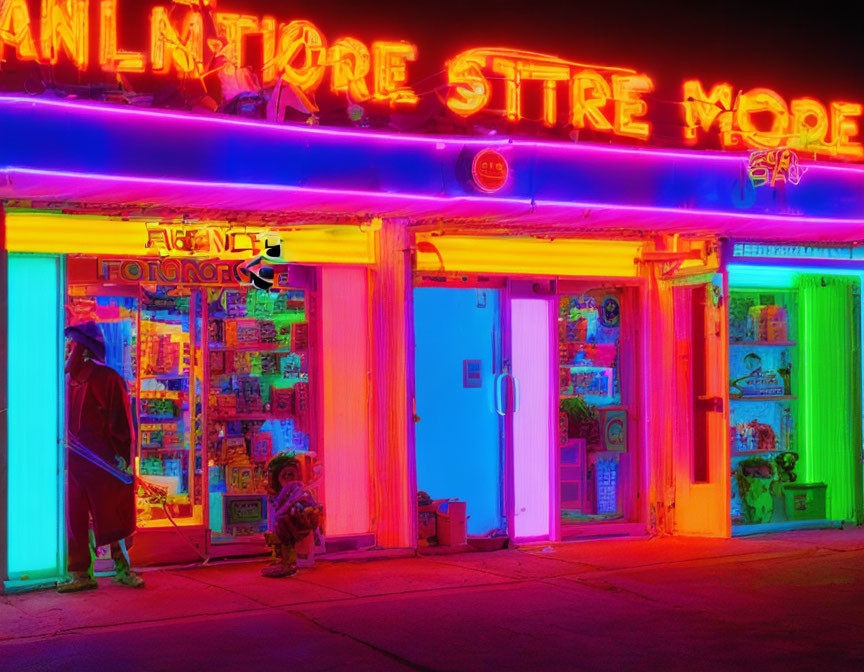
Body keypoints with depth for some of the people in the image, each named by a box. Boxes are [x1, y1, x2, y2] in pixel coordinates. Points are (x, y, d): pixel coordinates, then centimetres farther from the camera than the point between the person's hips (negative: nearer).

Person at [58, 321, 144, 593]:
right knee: (75, 519, 3)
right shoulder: (69, 380, 11)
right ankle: (82, 575, 9)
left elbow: (120, 420, -8)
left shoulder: (106, 378, -7)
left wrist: (120, 455, -12)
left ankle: (122, 568, 16)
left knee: (112, 517, 2)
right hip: (75, 462, 6)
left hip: (104, 463, -6)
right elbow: (67, 419, 18)